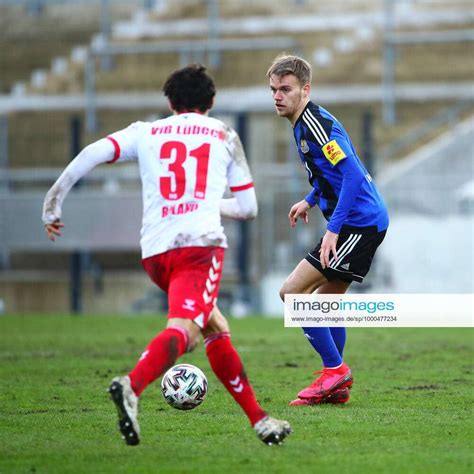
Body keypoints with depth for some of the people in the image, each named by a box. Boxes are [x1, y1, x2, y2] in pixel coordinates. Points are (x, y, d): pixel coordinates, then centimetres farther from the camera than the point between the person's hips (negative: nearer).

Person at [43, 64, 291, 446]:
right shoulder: (225, 136, 18)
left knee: (216, 329, 19)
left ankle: (258, 419, 23)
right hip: (201, 243, -4)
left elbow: (94, 153, 2)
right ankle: (132, 386, -51)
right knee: (182, 330, -23)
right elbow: (248, 208, 20)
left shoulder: (145, 133, 19)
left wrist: (53, 203, 7)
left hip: (155, 250, 4)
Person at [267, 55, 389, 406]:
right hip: (368, 222, 11)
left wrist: (333, 229, -28)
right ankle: (336, 386, 22)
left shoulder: (316, 125, -17)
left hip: (359, 224, -11)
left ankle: (335, 368, -5)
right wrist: (311, 200, 30)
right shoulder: (303, 124, 14)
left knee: (292, 292, -11)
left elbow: (353, 175, -26)